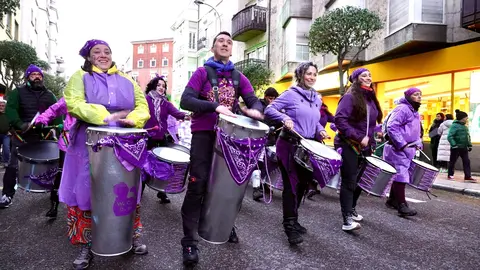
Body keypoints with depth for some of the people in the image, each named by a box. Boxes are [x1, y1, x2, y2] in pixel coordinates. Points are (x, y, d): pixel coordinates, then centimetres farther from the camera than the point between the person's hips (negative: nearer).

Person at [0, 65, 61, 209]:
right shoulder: (18, 92, 1)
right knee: (13, 165, -2)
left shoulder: (49, 95, 12)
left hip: (43, 135, 3)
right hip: (22, 136, -3)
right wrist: (20, 124, -28)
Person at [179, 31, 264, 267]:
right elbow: (185, 100, -12)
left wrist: (255, 110, -24)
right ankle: (189, 241, 0)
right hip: (204, 133, -4)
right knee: (198, 184, -8)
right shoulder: (202, 72, 1)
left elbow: (254, 100, 1)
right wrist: (215, 106, -26)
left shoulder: (239, 77, 11)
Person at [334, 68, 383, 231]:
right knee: (349, 182, -7)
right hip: (348, 146, -7)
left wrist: (371, 142, 10)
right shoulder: (350, 97, -10)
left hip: (364, 148, 7)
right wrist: (359, 137, -24)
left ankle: (352, 209, 32)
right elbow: (339, 119, -21)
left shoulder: (371, 99, 15)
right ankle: (347, 220, -3)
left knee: (360, 180, 13)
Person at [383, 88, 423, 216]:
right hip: (398, 148, -10)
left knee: (399, 174, 14)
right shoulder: (402, 108, -12)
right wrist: (402, 145, -23)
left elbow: (416, 133, 29)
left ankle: (392, 200, 25)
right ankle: (401, 204, -10)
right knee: (401, 175, -12)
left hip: (408, 149, 10)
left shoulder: (415, 113, 20)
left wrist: (418, 143, 11)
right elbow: (391, 127, -23)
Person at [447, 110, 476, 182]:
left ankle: (468, 176, 10)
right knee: (452, 161, 5)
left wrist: (469, 145, 15)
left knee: (466, 161, 6)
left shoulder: (465, 126, 12)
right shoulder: (455, 125, -14)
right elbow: (450, 136, -22)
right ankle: (450, 175, 17)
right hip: (456, 148, -8)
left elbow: (468, 136, 21)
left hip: (464, 148, 8)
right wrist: (454, 145, -27)